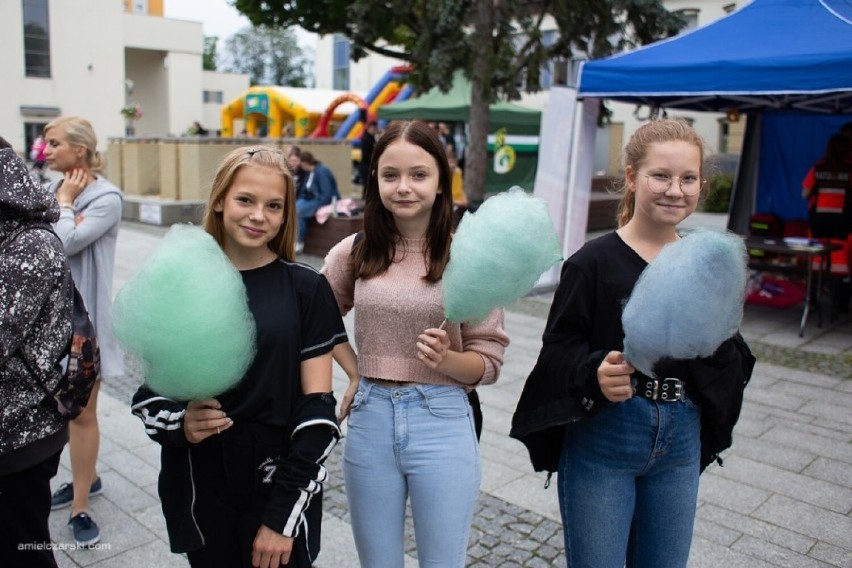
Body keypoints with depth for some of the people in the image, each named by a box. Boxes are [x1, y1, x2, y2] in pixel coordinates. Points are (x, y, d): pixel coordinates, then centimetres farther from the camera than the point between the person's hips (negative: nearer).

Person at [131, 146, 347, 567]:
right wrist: (178, 422, -17)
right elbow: (148, 390, 5)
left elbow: (317, 408, -7)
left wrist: (284, 514, -11)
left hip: (280, 484, -1)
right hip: (199, 490, 2)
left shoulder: (306, 289, -5)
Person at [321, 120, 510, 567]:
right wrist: (354, 372, 6)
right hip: (370, 419, 3)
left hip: (442, 423, -2)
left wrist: (446, 358, -23)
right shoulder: (354, 253, 0)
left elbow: (489, 360, -4)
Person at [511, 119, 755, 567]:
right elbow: (559, 349, -12)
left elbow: (735, 368, 5)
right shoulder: (593, 262, -11)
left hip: (680, 445, 5)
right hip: (601, 441, -4)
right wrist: (595, 374, -31)